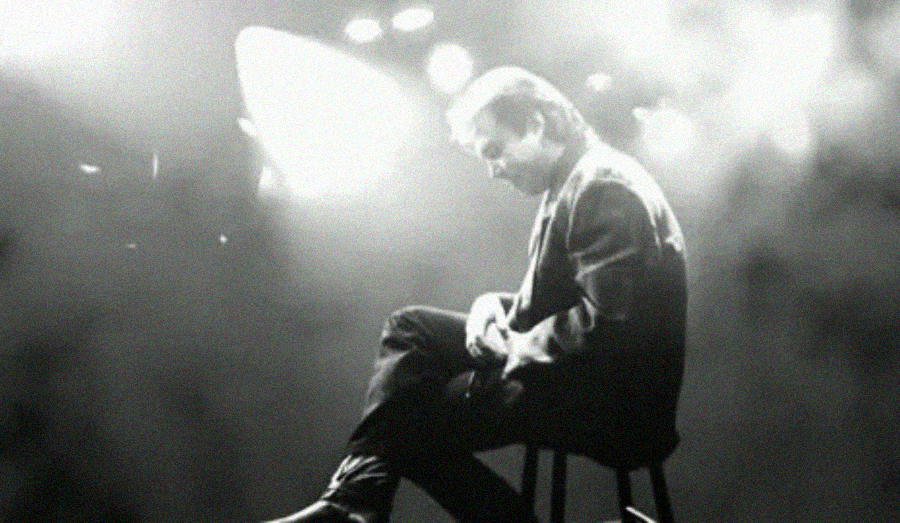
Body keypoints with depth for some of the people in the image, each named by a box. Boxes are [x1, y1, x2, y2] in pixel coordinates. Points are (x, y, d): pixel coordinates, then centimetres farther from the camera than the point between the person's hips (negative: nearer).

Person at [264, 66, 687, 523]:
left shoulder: (606, 189, -19)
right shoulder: (569, 185, 15)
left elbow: (609, 323, -27)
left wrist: (521, 348, -14)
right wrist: (495, 307, 2)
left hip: (615, 404, -11)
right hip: (573, 371, 11)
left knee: (412, 419, -11)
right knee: (408, 327, 5)